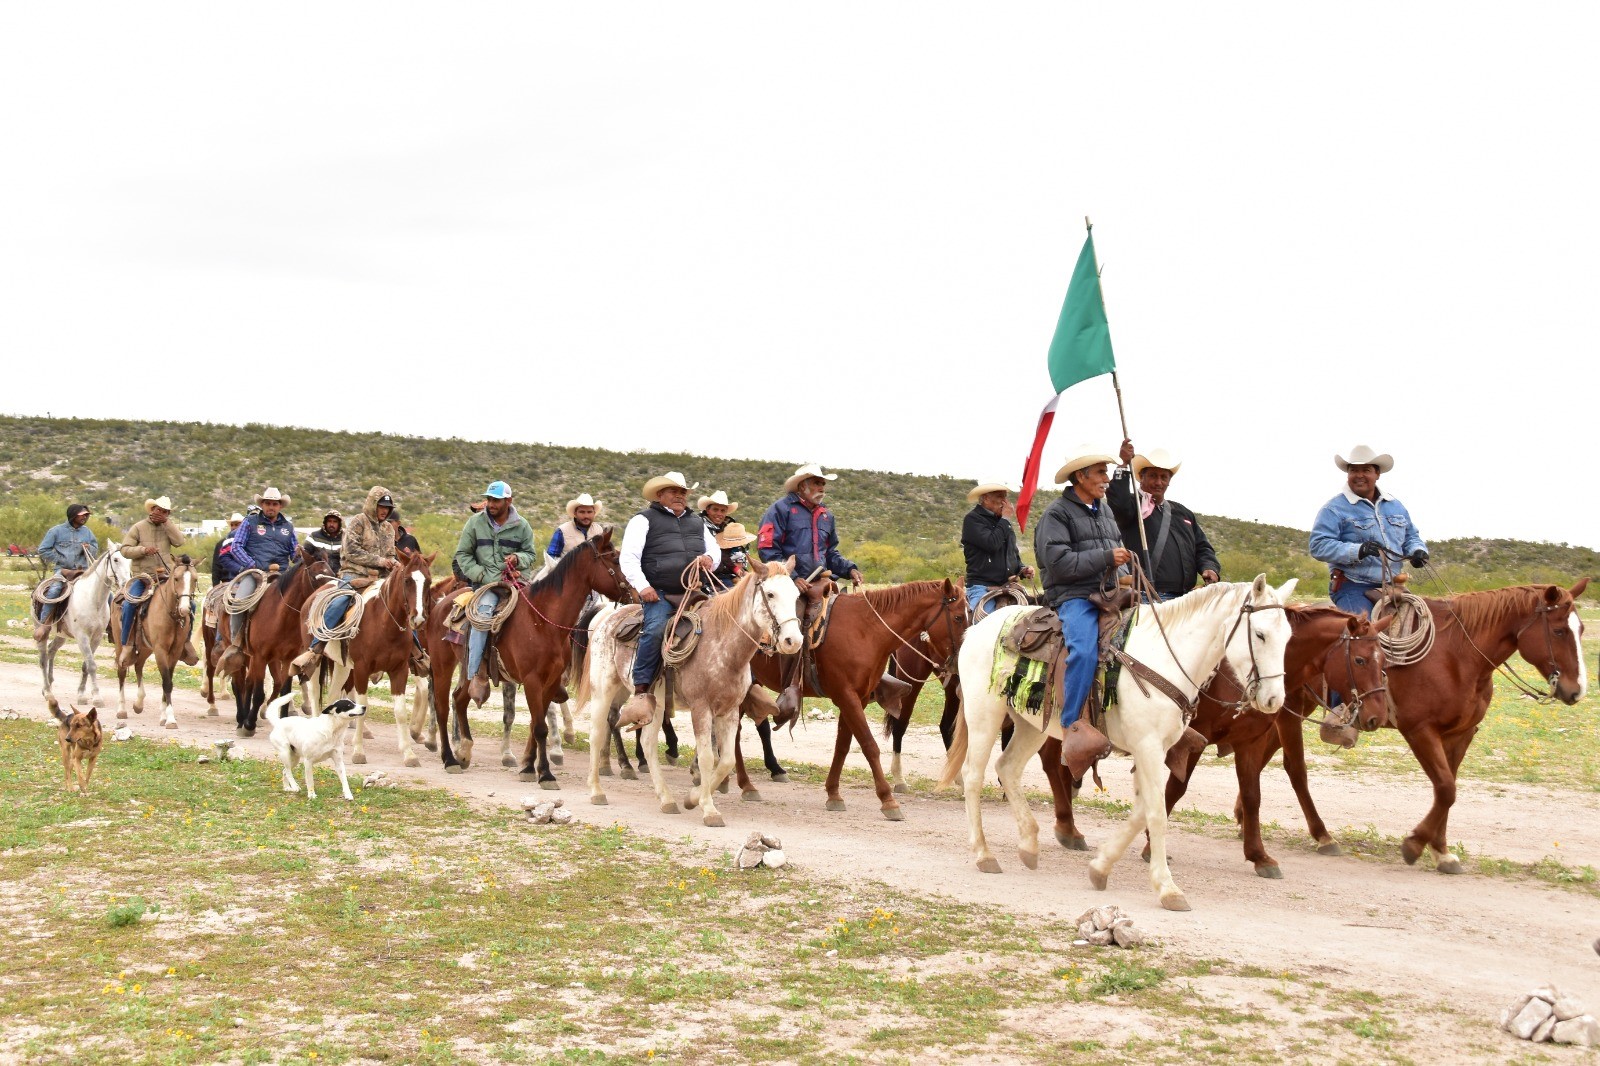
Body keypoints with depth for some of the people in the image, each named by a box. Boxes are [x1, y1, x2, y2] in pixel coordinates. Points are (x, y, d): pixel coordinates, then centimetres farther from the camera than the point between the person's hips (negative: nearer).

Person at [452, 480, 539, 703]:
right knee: (484, 609, -30)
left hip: (516, 581, 3)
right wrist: (482, 576, -8)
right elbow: (462, 554, 6)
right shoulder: (475, 522, 5)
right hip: (485, 583, -2)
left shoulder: (522, 526, 8)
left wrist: (518, 558, -10)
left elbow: (531, 554, 15)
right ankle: (475, 674, -28)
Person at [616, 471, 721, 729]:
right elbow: (629, 558, -1)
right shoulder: (644, 520, 9)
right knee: (655, 630, -30)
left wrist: (709, 558, -2)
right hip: (659, 593, -5)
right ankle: (641, 692, -29)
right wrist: (642, 586, -14)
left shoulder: (697, 522, 27)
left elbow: (715, 550, 23)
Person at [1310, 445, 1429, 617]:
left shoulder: (1396, 506, 19)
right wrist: (1358, 551, -25)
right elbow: (1318, 546, -12)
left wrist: (1418, 551, 3)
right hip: (1353, 588, -6)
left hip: (1391, 588, 6)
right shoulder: (1335, 509, -2)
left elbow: (1411, 537, 29)